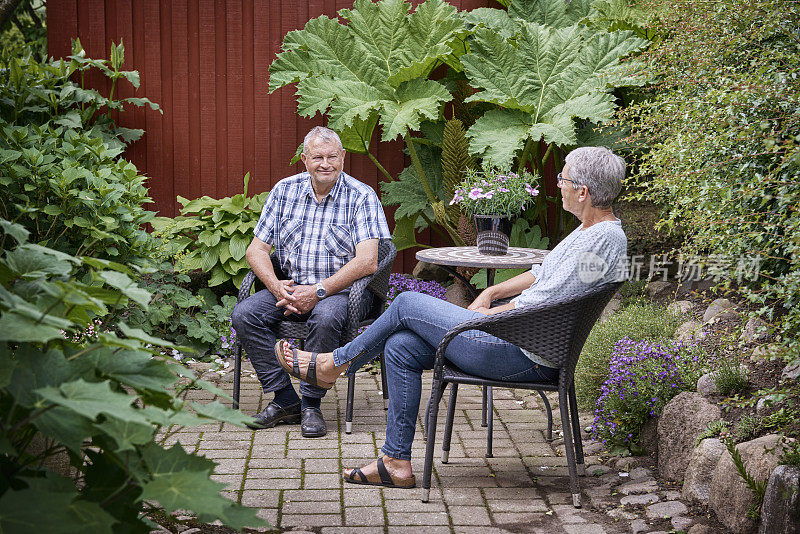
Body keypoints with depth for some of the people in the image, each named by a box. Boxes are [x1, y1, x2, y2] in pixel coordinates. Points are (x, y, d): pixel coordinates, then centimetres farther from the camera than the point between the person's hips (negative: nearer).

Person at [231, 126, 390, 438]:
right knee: (244, 315, -20)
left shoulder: (362, 197, -6)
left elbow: (367, 261, -17)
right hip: (289, 287, 4)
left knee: (325, 318, -37)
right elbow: (256, 249, 6)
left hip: (338, 290, -4)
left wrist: (318, 291, -23)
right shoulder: (285, 191, 7)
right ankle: (285, 400, -11)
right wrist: (276, 286, -14)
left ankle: (311, 404, -18)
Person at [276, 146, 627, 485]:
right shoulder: (591, 230, 11)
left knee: (407, 305, -2)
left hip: (526, 356, -10)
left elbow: (538, 306, -23)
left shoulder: (602, 240, -22)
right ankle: (396, 463, 10)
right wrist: (491, 292, 15)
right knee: (400, 347, 6)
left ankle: (333, 364, 19)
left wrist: (489, 314, -7)